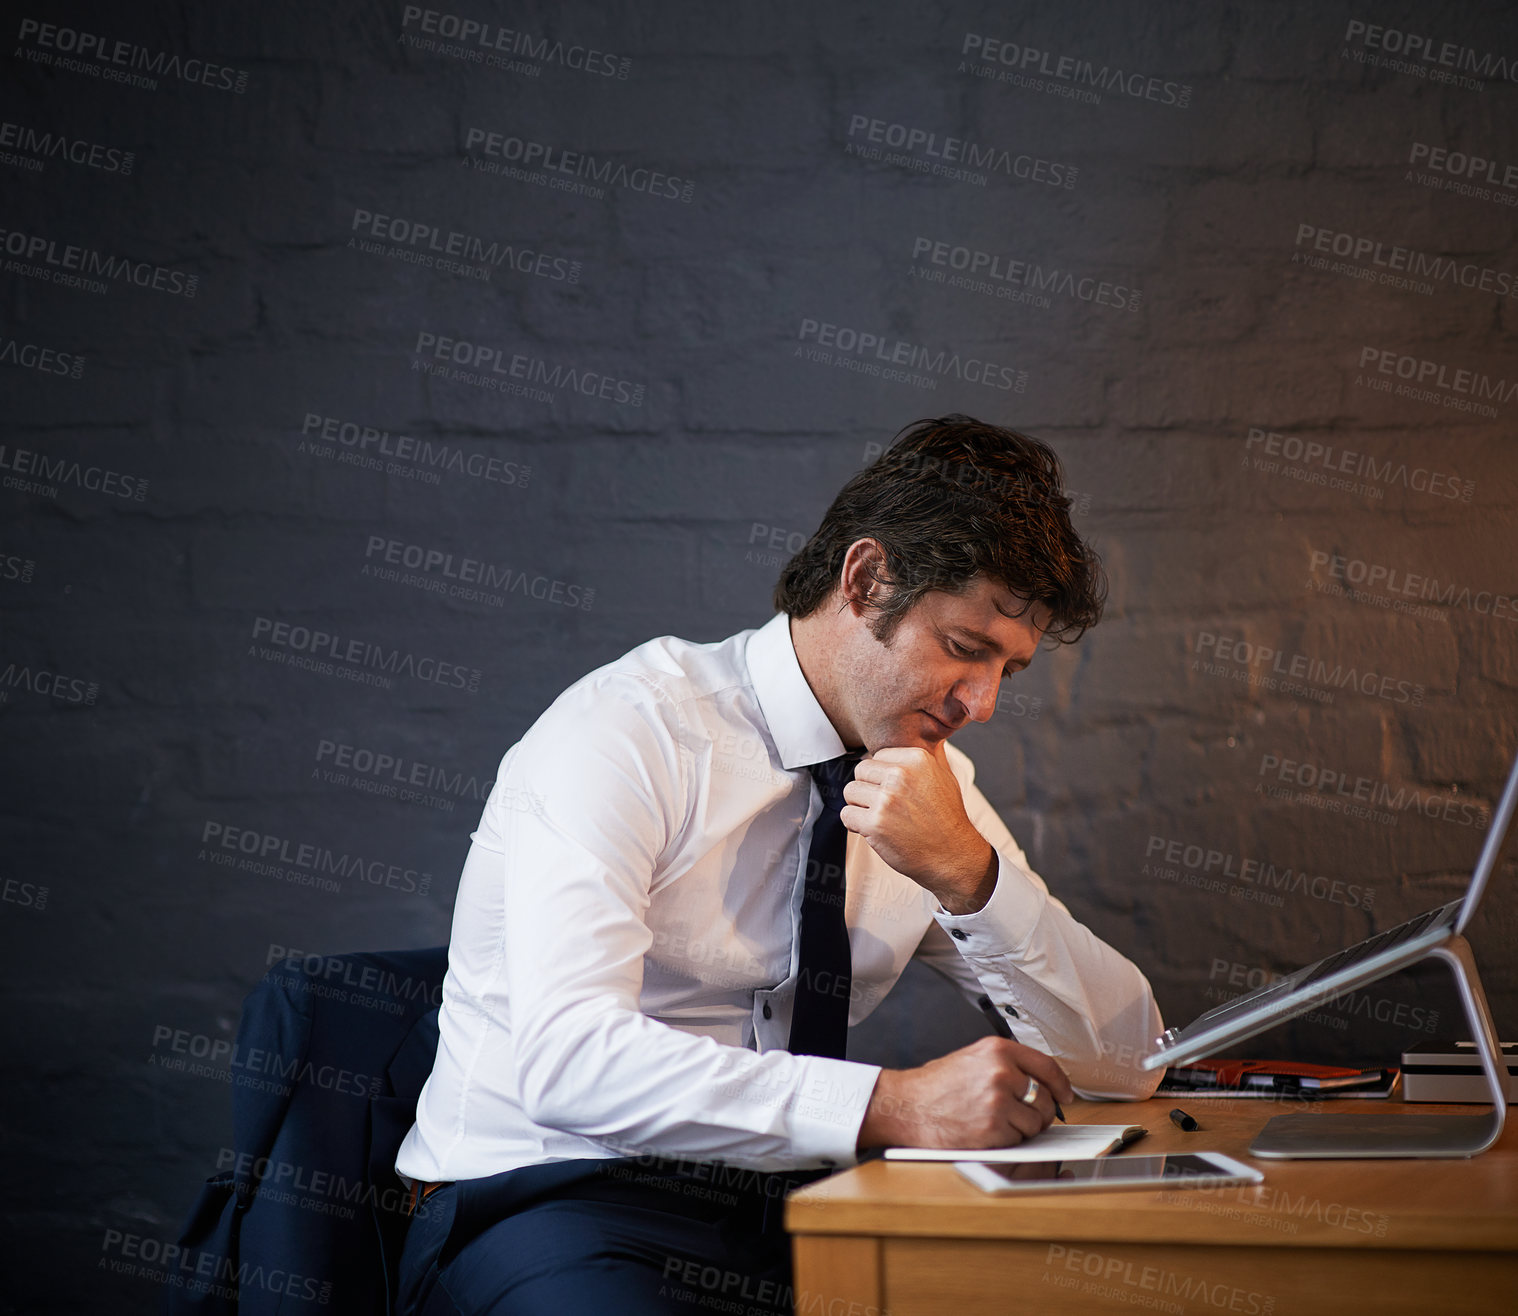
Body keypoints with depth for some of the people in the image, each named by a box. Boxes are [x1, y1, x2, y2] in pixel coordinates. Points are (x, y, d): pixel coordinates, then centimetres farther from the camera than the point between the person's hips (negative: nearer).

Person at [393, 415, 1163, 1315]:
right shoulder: (631, 728, -12)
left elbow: (1127, 1060, 4)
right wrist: (892, 1105, -33)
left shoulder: (931, 784, 7)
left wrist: (969, 873, -12)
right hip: (557, 1203, -5)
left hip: (783, 1207, 6)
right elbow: (565, 1057, -26)